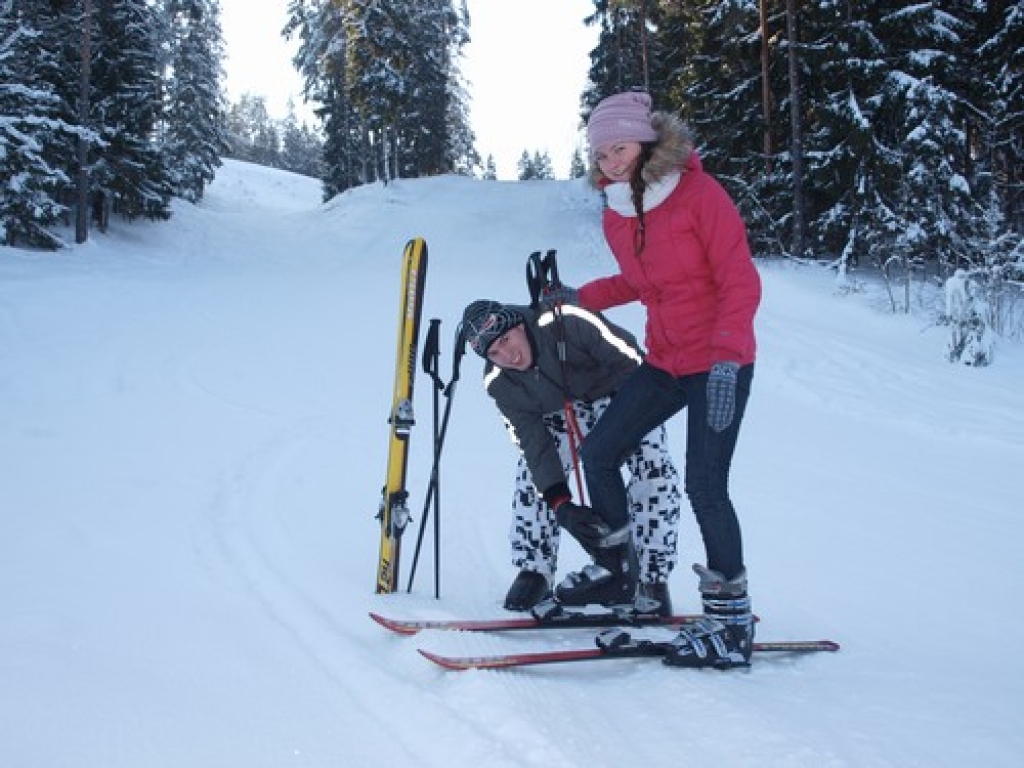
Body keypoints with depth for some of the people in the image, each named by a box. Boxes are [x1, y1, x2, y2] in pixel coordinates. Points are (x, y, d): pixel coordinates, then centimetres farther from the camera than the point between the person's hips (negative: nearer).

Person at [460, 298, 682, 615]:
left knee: (656, 477, -20)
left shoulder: (567, 322, -35)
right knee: (533, 473, -16)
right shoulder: (499, 384, -19)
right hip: (562, 414, 4)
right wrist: (559, 501, -30)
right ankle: (534, 570, 1)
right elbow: (532, 440, -19)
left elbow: (630, 359, -26)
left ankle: (653, 579, -7)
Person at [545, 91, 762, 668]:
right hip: (665, 364, 8)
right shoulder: (616, 215, 6)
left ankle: (732, 623, 0)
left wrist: (727, 358, -28)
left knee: (705, 486, -13)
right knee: (598, 451, 6)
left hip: (719, 365, -8)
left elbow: (742, 283, -18)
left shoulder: (700, 194, -15)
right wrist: (581, 298, 13)